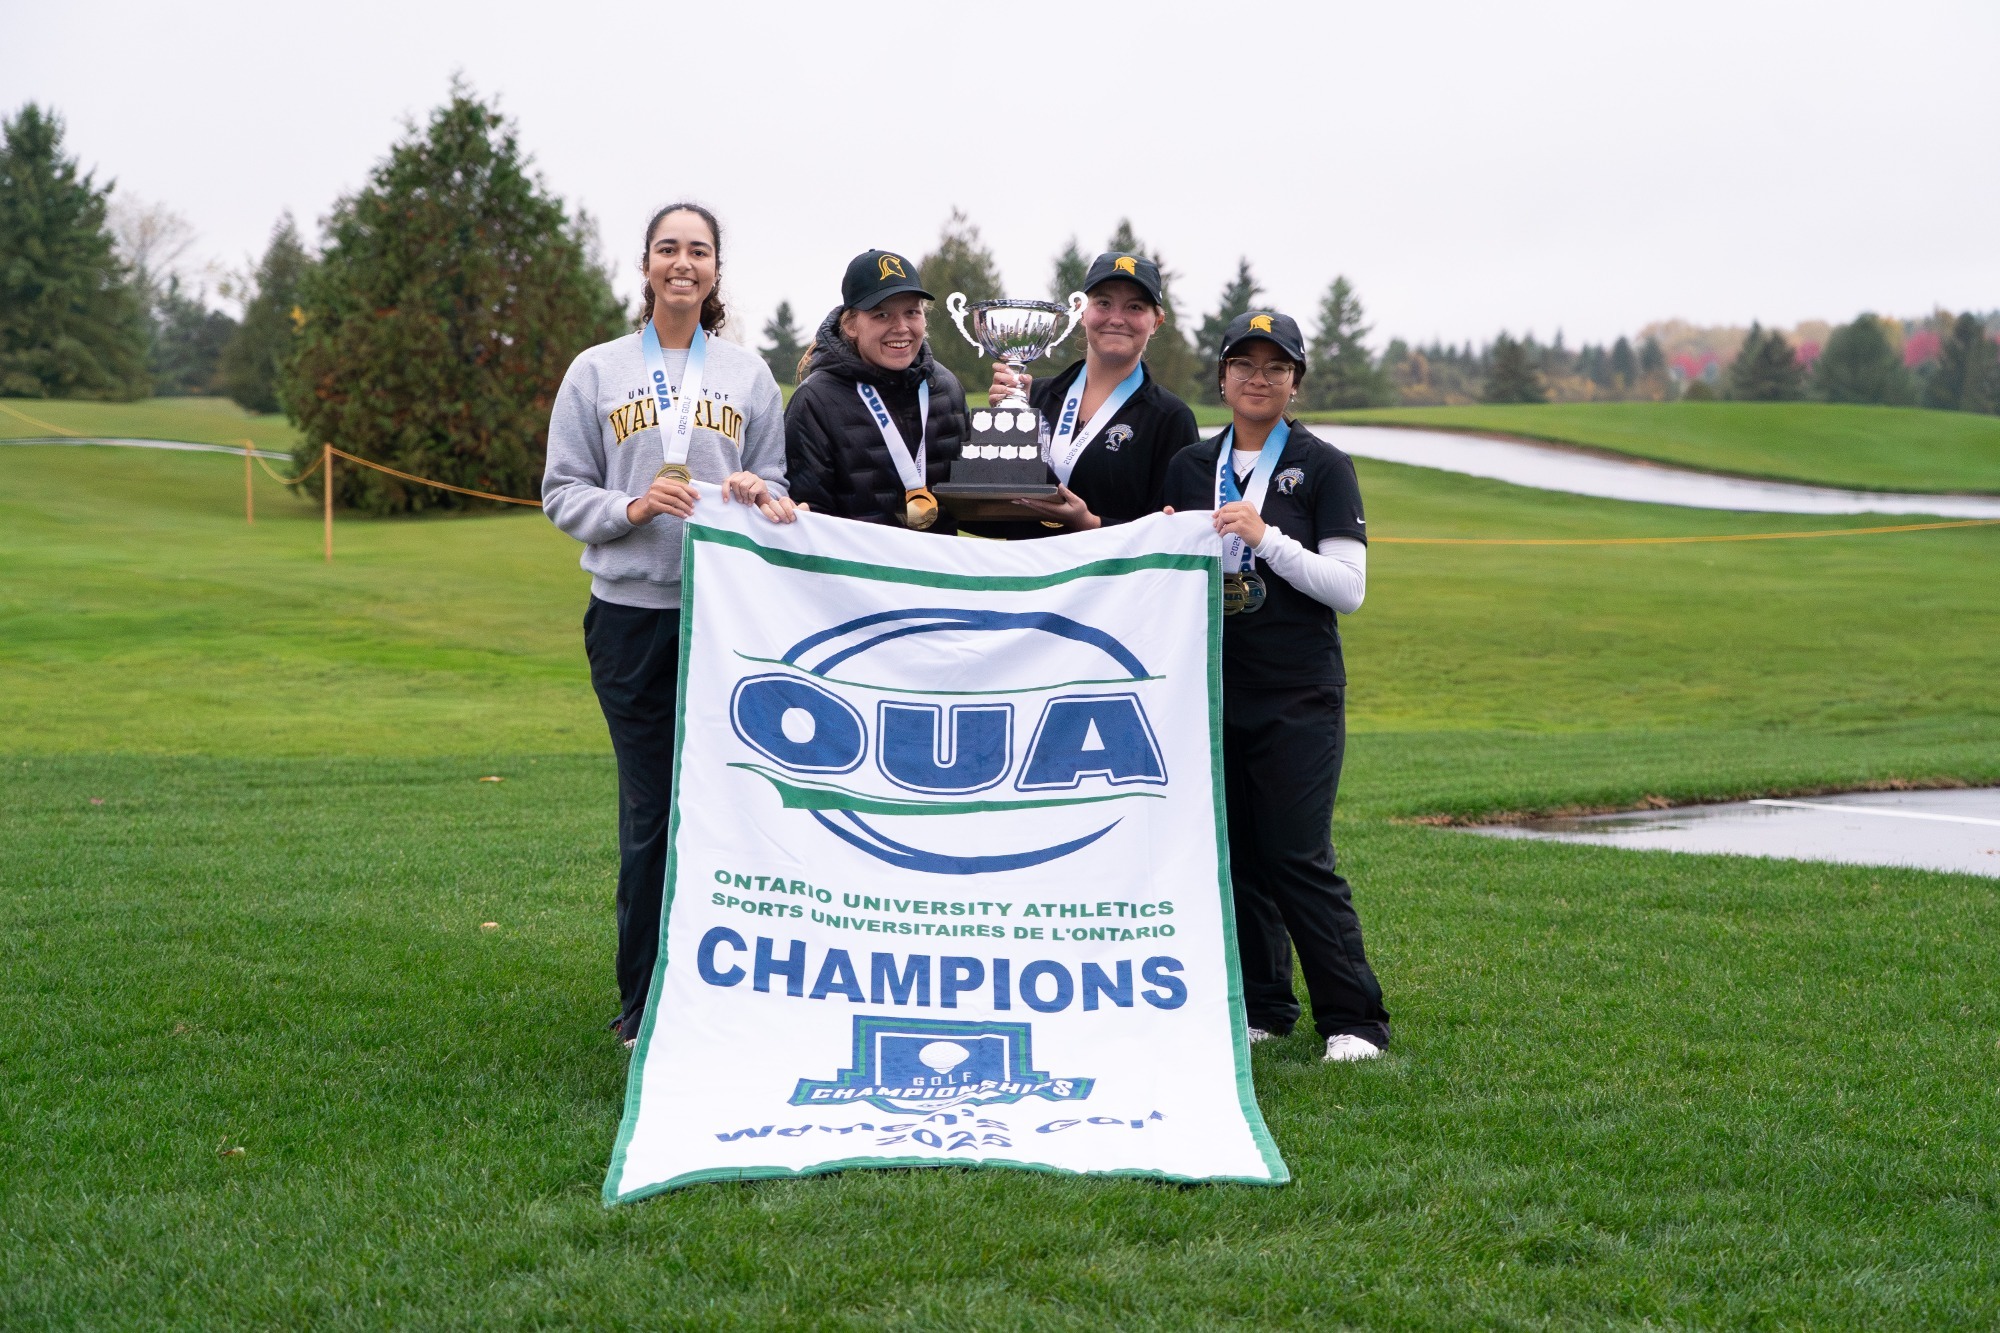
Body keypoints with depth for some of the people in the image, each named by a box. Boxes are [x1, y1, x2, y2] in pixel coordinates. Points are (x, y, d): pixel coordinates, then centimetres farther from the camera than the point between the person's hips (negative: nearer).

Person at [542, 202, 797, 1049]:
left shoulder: (750, 375, 12)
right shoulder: (597, 373, 7)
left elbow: (777, 489, 14)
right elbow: (562, 493, 5)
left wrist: (757, 494, -9)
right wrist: (632, 508, -13)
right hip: (633, 610, -1)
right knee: (649, 809, 0)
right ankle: (644, 1005, 9)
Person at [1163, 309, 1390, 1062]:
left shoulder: (1322, 468, 0)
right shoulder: (1190, 467, 12)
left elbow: (1349, 588, -8)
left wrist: (1267, 537, -18)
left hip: (1299, 695, -4)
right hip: (1213, 686, 4)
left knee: (1298, 858, -9)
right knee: (1235, 852, 6)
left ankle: (1353, 1020, -1)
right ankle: (1260, 1007, 18)